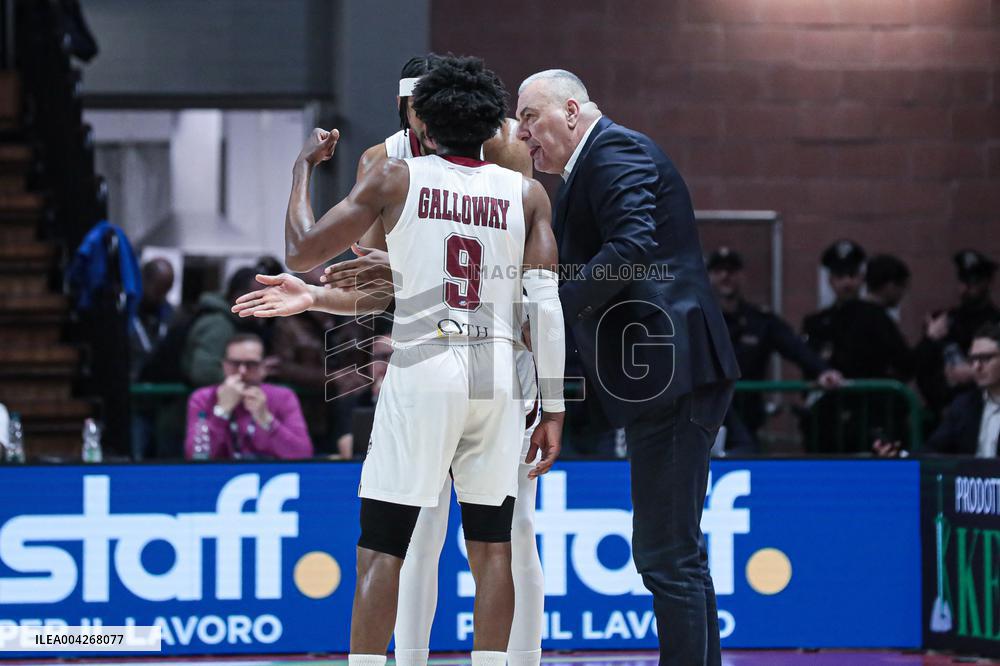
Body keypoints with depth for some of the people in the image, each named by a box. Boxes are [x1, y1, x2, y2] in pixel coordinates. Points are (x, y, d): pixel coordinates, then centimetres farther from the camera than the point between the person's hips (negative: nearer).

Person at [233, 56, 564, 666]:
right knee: (492, 543, 10)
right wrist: (554, 409, 4)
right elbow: (546, 307, 0)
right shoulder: (527, 193, 6)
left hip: (422, 373, -2)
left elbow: (302, 251, 3)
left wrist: (304, 168, 18)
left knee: (382, 547, 0)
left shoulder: (397, 179, 0)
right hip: (498, 376, 3)